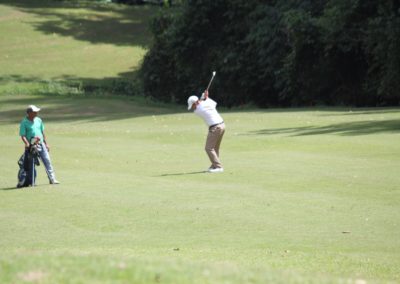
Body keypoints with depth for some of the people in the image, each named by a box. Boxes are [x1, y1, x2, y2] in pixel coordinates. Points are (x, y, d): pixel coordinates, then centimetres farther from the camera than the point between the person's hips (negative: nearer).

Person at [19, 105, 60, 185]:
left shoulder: (38, 120, 11)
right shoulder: (24, 122, -7)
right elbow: (22, 135, -12)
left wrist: (46, 143, 16)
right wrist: (27, 143, -29)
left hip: (41, 144, 5)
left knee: (47, 161, 1)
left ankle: (52, 179, 4)